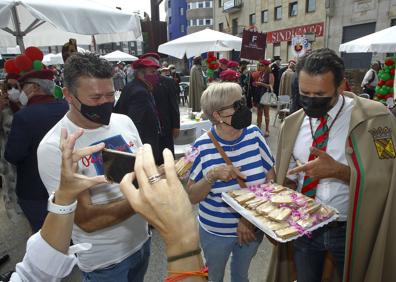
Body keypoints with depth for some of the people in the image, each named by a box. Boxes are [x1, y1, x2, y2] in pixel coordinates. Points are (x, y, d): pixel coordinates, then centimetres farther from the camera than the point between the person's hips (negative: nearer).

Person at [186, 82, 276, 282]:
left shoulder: (254, 135, -12)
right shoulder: (202, 146, -19)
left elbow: (270, 179, -7)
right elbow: (191, 197, -13)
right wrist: (212, 175, -31)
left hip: (253, 227, 2)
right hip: (216, 232, -2)